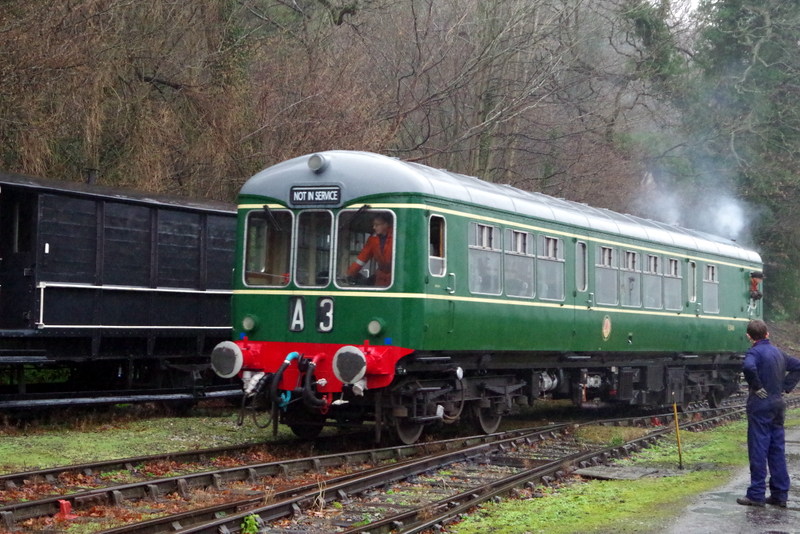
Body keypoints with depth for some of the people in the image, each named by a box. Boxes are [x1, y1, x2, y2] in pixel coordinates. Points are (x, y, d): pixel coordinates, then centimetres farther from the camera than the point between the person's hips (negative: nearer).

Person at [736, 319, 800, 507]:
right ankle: (780, 494, 13)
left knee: (758, 450, -3)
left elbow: (748, 367, -33)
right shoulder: (778, 352, 12)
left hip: (760, 403, -7)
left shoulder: (755, 352, -12)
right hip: (778, 403, 7)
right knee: (777, 449, 10)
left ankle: (756, 495, -2)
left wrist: (756, 386, -18)